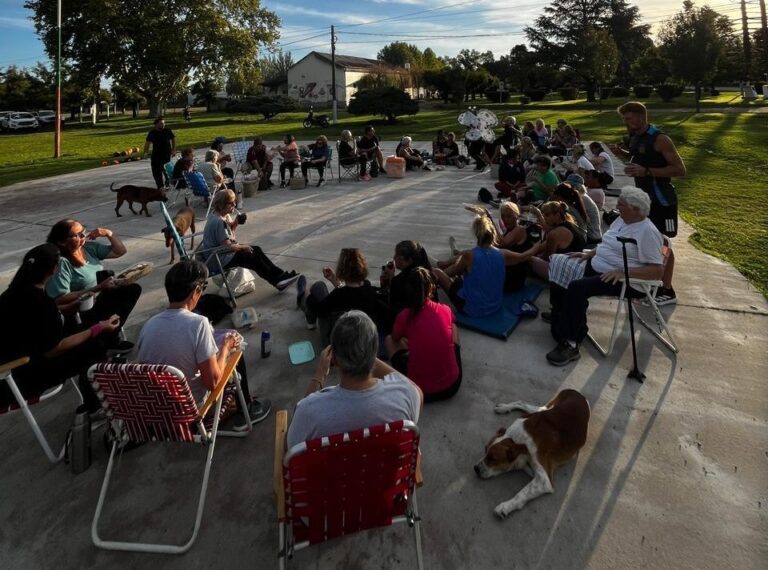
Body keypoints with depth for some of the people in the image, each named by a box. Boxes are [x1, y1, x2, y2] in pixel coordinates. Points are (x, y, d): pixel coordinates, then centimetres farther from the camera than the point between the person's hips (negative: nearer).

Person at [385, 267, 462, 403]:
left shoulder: (405, 316, -9)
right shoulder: (446, 310, -2)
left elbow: (395, 338, 15)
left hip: (419, 390, -1)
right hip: (451, 386, 2)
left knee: (389, 339, 19)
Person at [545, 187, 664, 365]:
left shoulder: (647, 231, -16)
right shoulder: (621, 221, 10)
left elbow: (657, 271, -20)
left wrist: (624, 272, -28)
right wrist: (588, 254, 7)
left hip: (621, 280, -9)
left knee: (577, 287, -31)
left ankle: (571, 345, -25)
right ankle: (562, 315, 20)